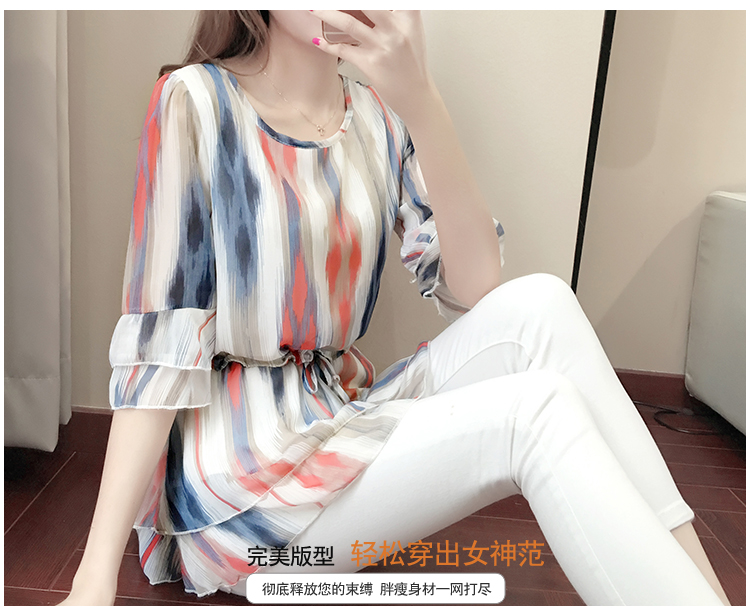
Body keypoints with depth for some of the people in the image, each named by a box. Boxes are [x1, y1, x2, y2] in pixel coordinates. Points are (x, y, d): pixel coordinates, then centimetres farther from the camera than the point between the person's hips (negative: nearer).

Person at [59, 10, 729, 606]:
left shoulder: (379, 118, 4)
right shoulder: (196, 101, -10)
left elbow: (474, 290, -8)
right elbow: (158, 344, -13)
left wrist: (421, 102, -19)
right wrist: (96, 579, -15)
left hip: (338, 416, 5)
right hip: (238, 472, -5)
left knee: (539, 304, -16)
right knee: (539, 411, -24)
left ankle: (703, 582, -11)